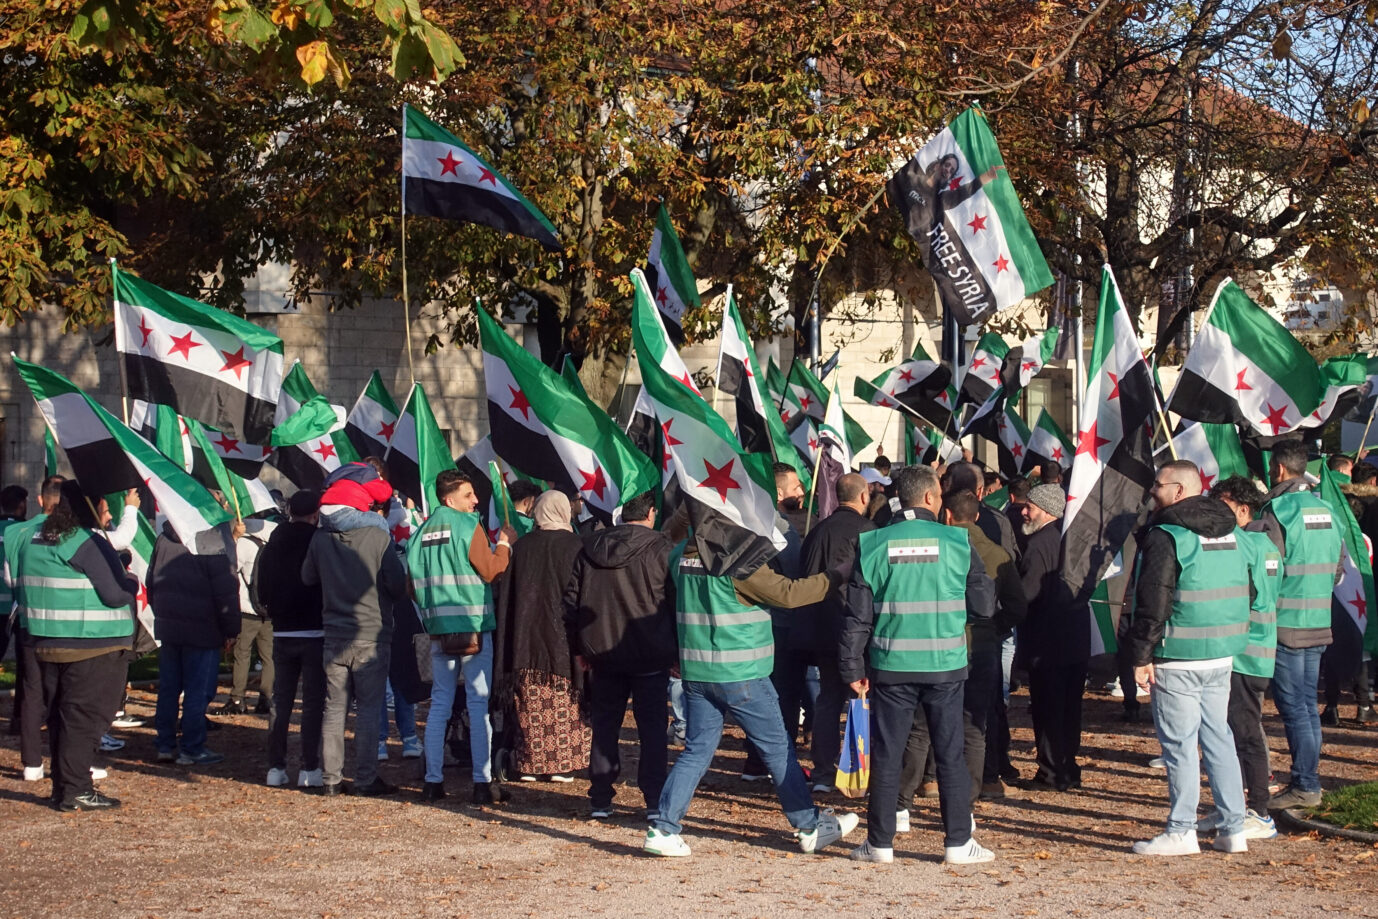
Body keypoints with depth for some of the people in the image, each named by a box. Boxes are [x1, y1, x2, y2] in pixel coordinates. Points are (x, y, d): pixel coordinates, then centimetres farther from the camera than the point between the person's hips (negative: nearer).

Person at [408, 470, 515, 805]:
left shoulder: (423, 530, 8)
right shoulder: (468, 526, -9)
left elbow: (413, 584, 11)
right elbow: (490, 571, -11)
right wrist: (504, 544, 2)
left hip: (438, 627, 5)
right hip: (473, 626, -5)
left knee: (440, 704, 11)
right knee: (479, 704, -2)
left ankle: (433, 781, 10)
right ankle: (482, 783, -4)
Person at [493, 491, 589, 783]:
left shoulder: (521, 546, 2)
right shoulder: (575, 546, -5)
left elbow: (508, 595, 4)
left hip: (527, 639, 2)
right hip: (563, 637, -2)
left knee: (531, 704, 6)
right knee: (563, 705, 3)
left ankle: (529, 764, 8)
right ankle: (561, 764, 3)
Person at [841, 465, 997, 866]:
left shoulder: (874, 544, -2)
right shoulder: (956, 542, -4)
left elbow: (857, 615, 0)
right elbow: (984, 605, 1)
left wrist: (853, 667, 7)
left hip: (891, 667, 1)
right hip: (945, 666, -1)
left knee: (886, 755, 7)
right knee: (950, 755, 7)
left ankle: (880, 843, 11)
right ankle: (958, 843, 10)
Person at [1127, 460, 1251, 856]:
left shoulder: (1165, 537, -12)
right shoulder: (1231, 531, 13)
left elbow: (1153, 603, -15)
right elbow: (1242, 593, 19)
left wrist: (1142, 656, -10)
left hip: (1178, 659, -8)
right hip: (1223, 656, 8)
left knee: (1180, 742, -2)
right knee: (1218, 737, 12)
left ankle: (1181, 831, 0)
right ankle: (1233, 828, 14)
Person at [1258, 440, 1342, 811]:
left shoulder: (1277, 511, -14)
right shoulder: (1325, 510, 9)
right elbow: (1337, 565, 17)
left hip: (1286, 624, -7)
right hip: (1319, 624, 7)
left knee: (1293, 707, -3)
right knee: (1308, 704, 13)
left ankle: (1303, 787, -2)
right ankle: (1310, 781, 17)